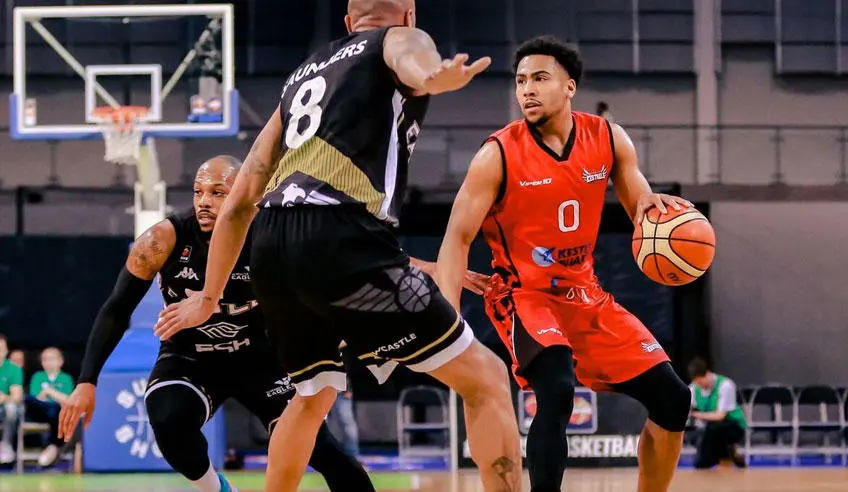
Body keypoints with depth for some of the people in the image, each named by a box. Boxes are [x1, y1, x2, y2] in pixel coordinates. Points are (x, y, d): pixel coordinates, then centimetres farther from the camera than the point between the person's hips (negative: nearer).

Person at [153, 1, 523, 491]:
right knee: (485, 378, 0)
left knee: (314, 395, 32)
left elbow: (240, 203, 33)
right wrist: (432, 79, -40)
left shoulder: (305, 72, 32)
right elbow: (411, 60, -16)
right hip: (337, 238, -7)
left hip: (270, 247, 7)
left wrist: (209, 297, 42)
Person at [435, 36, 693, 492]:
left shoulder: (609, 139, -4)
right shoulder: (498, 155, -15)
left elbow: (645, 217, 5)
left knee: (671, 398, 1)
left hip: (584, 293, 6)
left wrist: (654, 207, -21)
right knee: (557, 391, -33)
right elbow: (458, 238, -15)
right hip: (524, 295, -5)